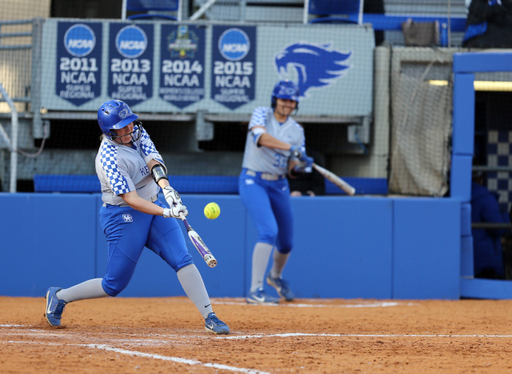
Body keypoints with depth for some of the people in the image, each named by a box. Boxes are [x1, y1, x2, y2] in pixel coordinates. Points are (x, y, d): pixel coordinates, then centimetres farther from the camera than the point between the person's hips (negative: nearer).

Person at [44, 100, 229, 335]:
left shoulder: (137, 133, 0)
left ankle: (209, 317, -11)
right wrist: (166, 213, -37)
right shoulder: (109, 158, -23)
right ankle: (59, 297, 19)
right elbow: (131, 199, -27)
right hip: (123, 216, -7)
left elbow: (154, 162, -12)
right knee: (115, 284, -1)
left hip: (152, 208, 7)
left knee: (182, 260, -9)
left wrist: (166, 187, -32)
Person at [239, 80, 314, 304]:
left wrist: (300, 166, -19)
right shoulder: (261, 115, -6)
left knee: (286, 242, 13)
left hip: (279, 185, 6)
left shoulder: (297, 131, 7)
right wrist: (291, 148, -38)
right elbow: (261, 137, -28)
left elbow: (292, 169, 4)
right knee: (269, 231, -24)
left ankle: (276, 276, 46)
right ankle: (255, 292, -25)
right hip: (253, 182, -6)